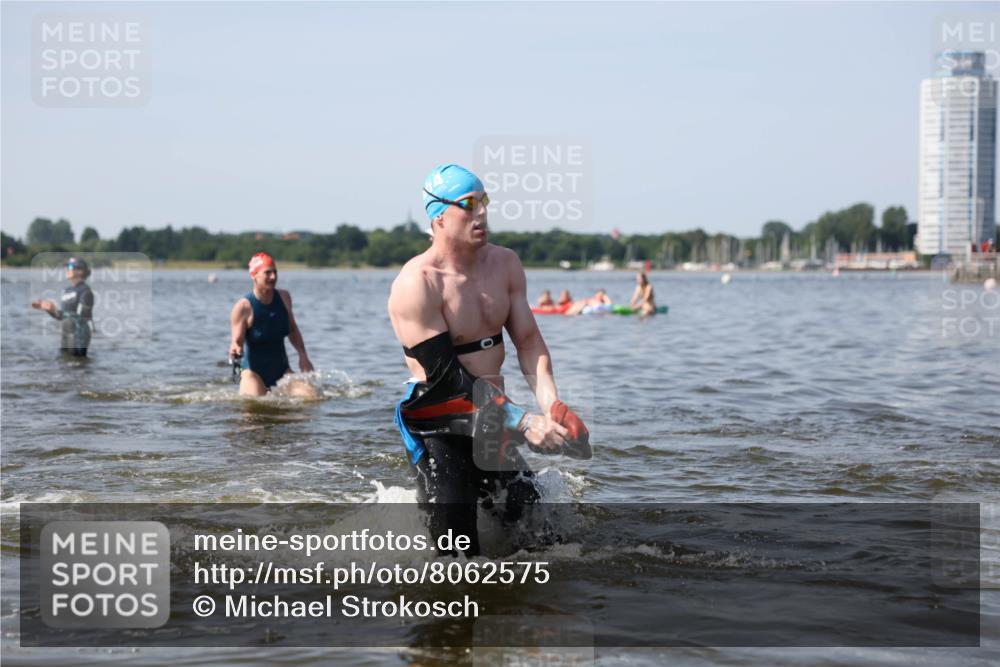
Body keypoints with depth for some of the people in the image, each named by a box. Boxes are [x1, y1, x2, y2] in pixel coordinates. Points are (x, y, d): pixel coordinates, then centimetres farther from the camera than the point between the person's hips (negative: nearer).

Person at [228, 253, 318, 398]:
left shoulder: (284, 297, 1)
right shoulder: (243, 308, -14)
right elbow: (237, 342, -15)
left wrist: (303, 355, 5)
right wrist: (235, 350, -38)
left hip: (281, 369, 5)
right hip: (254, 370, -5)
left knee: (311, 397, -12)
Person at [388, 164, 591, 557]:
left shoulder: (505, 264, 4)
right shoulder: (417, 284, -19)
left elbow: (528, 340, 4)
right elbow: (444, 374, -21)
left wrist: (550, 404, -15)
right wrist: (523, 421, -26)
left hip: (492, 417, 7)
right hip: (437, 425, -7)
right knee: (457, 555, -10)